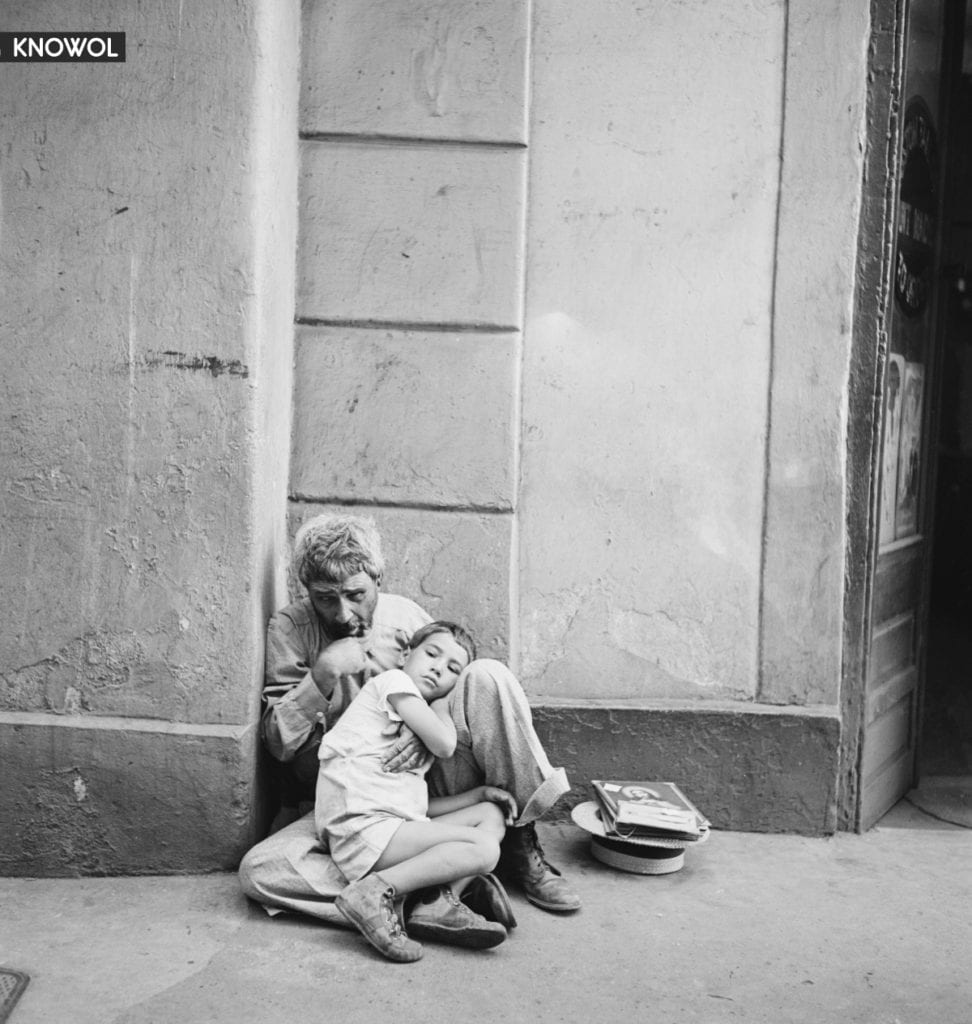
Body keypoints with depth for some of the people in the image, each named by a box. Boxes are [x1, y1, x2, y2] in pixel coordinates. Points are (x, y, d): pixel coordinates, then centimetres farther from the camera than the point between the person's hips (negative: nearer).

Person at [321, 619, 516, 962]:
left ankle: (440, 904, -9)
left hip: (393, 830, 10)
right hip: (363, 827, -10)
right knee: (483, 848, -19)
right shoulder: (392, 680, 2)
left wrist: (481, 792, 12)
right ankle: (376, 892, -23)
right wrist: (440, 707, 10)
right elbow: (444, 745, -10)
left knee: (492, 814, 12)